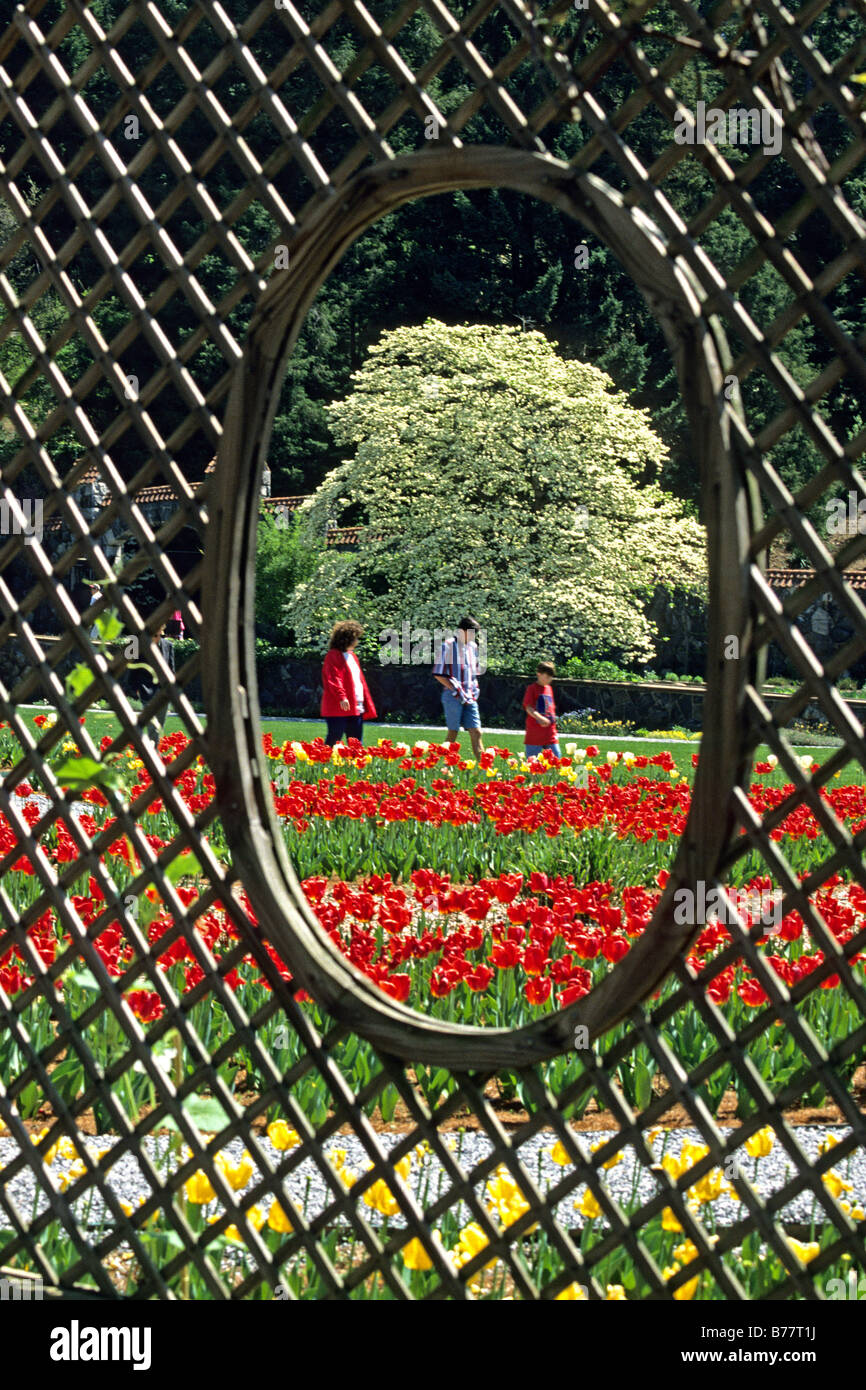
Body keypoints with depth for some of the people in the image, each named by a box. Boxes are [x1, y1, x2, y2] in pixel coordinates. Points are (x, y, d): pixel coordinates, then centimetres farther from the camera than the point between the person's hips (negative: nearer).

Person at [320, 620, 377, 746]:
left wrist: (367, 704, 22)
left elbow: (360, 679, 24)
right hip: (338, 707, -9)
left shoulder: (352, 655, 20)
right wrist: (341, 697, -31)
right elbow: (333, 678, -19)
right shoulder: (333, 656, -7)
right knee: (334, 737, -8)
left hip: (356, 708, 9)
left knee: (356, 742, 8)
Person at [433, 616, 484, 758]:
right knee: (453, 733, -2)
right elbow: (438, 674, -8)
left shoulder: (473, 647, 13)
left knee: (476, 732, -2)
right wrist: (456, 690, -12)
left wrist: (474, 690, 10)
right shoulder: (448, 646, -6)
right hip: (453, 697, -5)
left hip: (469, 697, 5)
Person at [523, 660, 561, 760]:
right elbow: (528, 708, -16)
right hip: (534, 735, -6)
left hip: (550, 735, 6)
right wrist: (540, 718, -33)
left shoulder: (549, 688, 15)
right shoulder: (532, 689, -5)